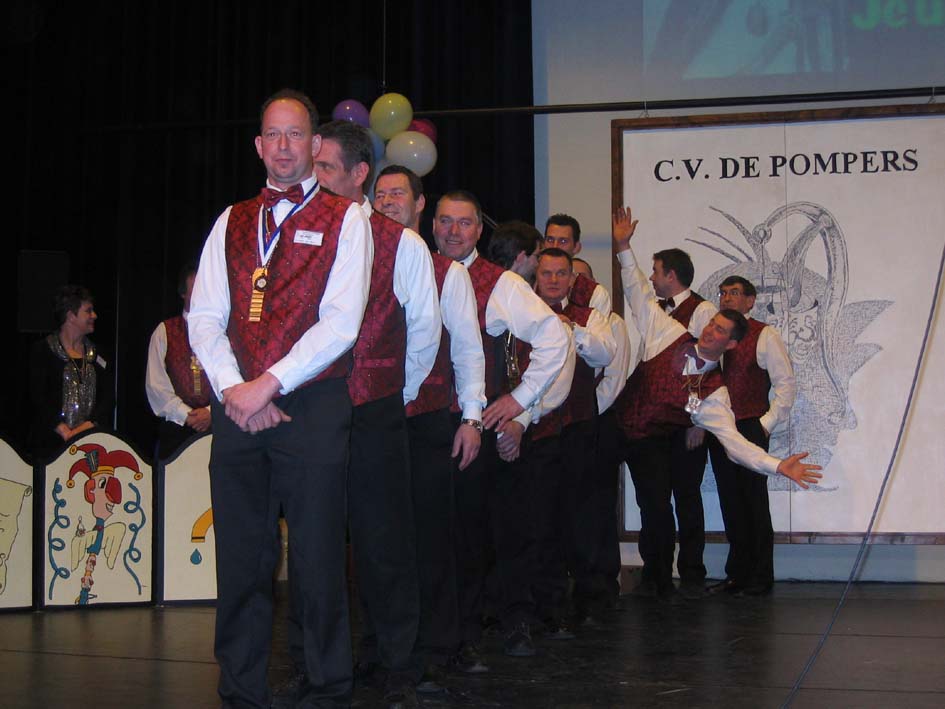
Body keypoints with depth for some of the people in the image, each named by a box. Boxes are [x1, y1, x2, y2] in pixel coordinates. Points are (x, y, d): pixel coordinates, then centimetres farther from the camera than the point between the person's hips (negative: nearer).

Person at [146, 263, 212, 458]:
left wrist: (211, 412, -13)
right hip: (175, 427, 0)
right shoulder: (164, 332, 10)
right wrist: (186, 415, -7)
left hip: (216, 427, 0)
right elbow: (156, 385, 2)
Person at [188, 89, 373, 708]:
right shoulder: (232, 222, 16)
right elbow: (204, 317, 8)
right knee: (242, 559, 7)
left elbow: (341, 322, -8)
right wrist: (232, 388, -8)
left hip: (313, 404, -3)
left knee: (318, 559, 0)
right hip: (237, 406, 4)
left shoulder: (345, 219, 3)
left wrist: (268, 385, -12)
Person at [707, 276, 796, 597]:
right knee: (730, 502, 8)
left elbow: (786, 383, -4)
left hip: (751, 429, -5)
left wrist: (767, 423, -9)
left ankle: (761, 576, 6)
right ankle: (737, 573, 16)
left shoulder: (764, 335, -2)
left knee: (754, 501, -2)